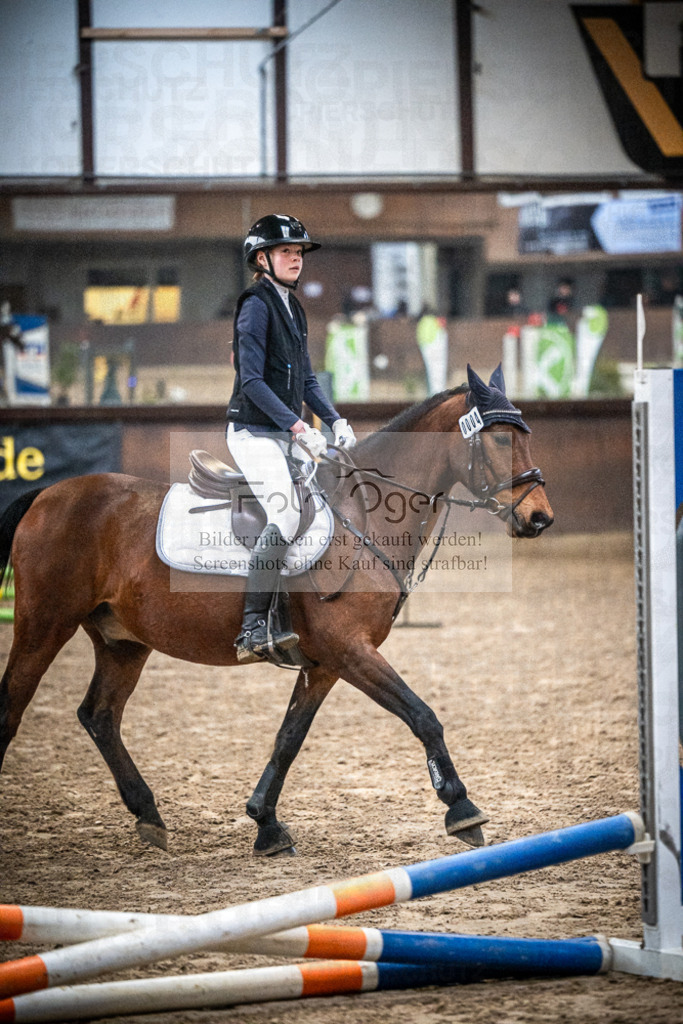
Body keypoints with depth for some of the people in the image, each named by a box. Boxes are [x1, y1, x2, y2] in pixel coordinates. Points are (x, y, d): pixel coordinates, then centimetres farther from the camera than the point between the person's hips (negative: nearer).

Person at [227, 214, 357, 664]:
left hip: (287, 434, 9)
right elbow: (252, 380, -19)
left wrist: (335, 421, 3)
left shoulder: (294, 308, 15)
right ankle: (253, 632, -23)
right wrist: (298, 427, -25)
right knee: (285, 518, -23)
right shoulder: (256, 305, -12)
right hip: (255, 432, -9)